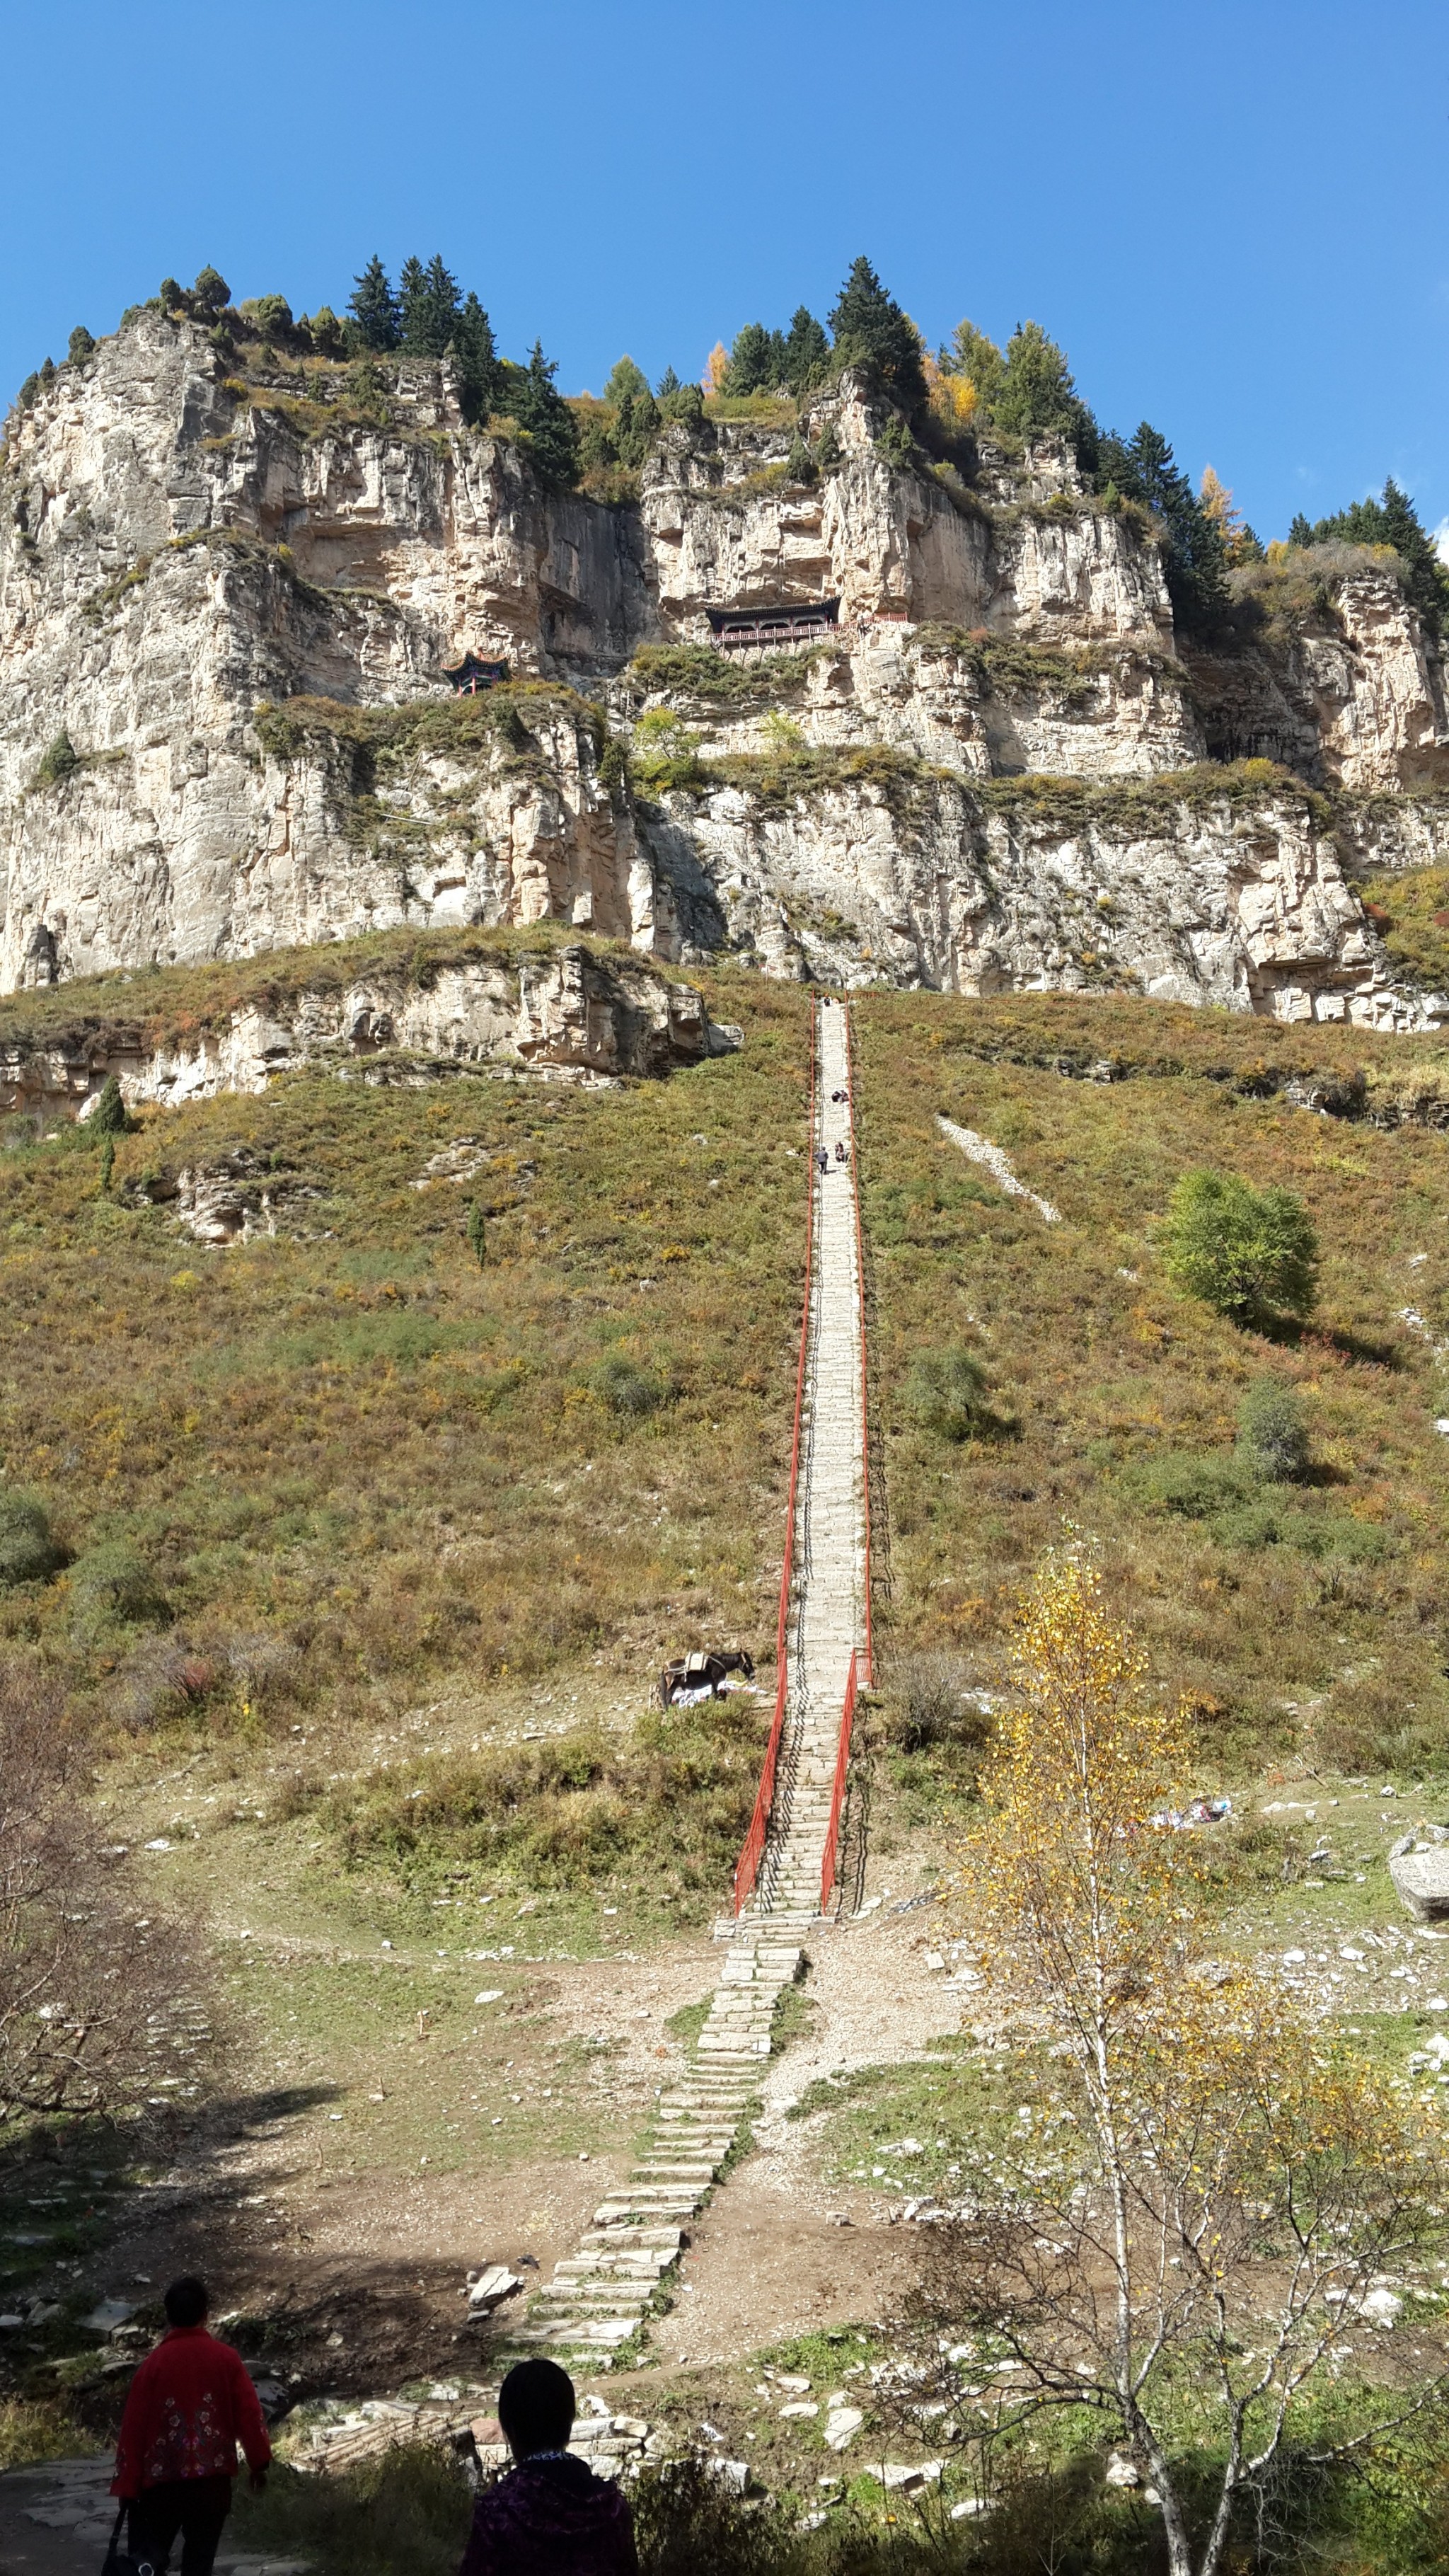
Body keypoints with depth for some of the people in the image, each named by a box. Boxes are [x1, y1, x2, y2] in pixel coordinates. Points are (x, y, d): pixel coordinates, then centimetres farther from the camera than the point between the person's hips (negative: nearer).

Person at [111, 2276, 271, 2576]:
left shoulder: (154, 2363, -7)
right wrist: (259, 2463, 5)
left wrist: (127, 2484, 4)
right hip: (213, 2477, 1)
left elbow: (134, 2426, -4)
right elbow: (249, 2414, -4)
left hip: (162, 2477, -1)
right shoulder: (226, 2358, -4)